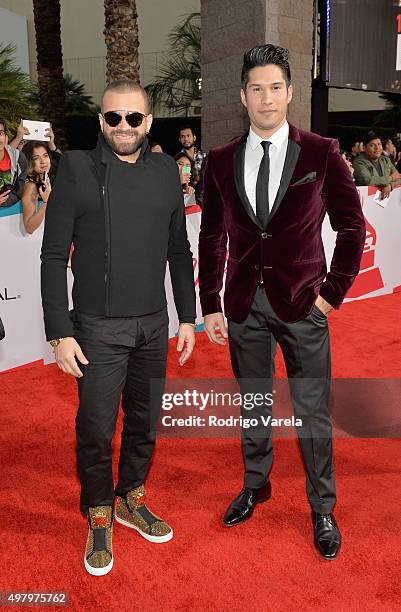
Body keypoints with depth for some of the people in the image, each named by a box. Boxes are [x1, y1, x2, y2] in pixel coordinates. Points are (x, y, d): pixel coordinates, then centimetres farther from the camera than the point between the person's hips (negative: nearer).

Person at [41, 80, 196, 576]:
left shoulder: (166, 170, 6)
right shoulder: (77, 168, -4)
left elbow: (179, 250, 11)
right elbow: (54, 256, -6)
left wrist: (187, 316, 8)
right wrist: (59, 332, -10)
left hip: (154, 323, 4)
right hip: (98, 327, -3)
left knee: (144, 420, 15)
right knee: (96, 428, 5)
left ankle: (131, 500, 38)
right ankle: (99, 518, 29)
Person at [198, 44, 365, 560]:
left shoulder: (321, 153, -3)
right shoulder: (221, 161, 3)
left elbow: (351, 226, 0)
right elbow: (211, 238, 6)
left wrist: (333, 292, -5)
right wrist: (210, 305, 3)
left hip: (302, 303, -2)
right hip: (243, 303, 3)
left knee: (313, 411, 5)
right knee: (253, 402, 16)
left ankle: (322, 509, 25)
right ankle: (255, 485, 38)